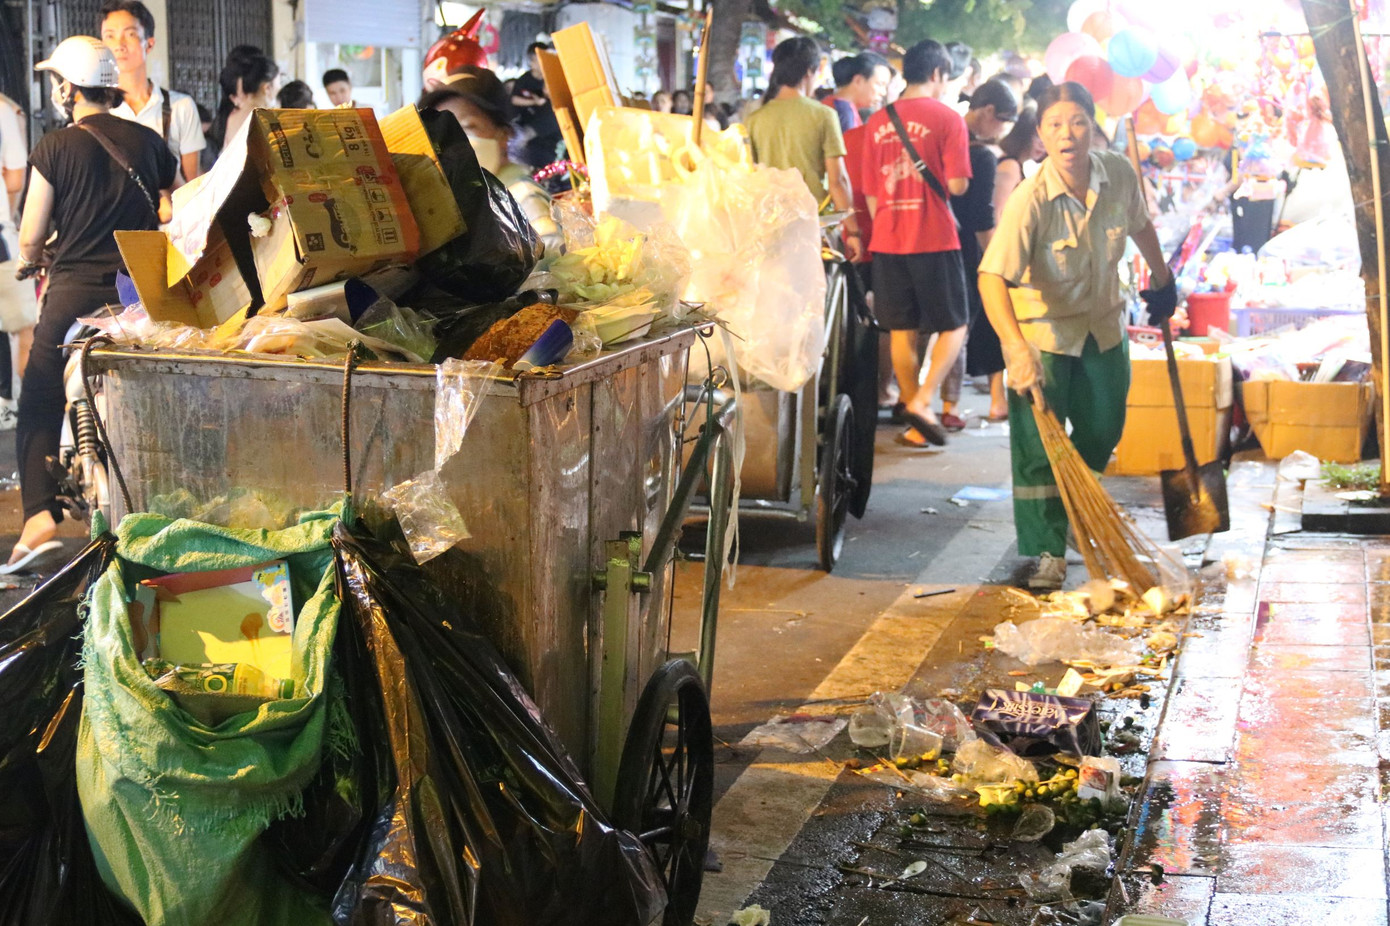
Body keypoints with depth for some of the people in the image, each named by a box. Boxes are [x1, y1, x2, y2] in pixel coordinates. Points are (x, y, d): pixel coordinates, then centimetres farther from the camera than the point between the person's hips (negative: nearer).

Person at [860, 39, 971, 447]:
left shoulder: (877, 122, 9)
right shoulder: (946, 118, -6)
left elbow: (870, 191, 13)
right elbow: (957, 185, -12)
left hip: (887, 240, 5)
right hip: (934, 240, -5)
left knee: (902, 331, 10)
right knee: (953, 326, 6)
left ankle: (915, 423, 14)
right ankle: (921, 400, -12)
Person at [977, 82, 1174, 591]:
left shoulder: (1119, 174, -14)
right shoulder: (1031, 199, -29)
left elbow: (1140, 224, 10)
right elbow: (992, 276, -39)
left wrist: (1162, 279, 22)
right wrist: (1018, 350, -51)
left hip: (1103, 324, 5)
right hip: (1042, 328, -5)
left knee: (1102, 432, 15)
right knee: (1039, 444, -6)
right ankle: (1049, 551, 8)